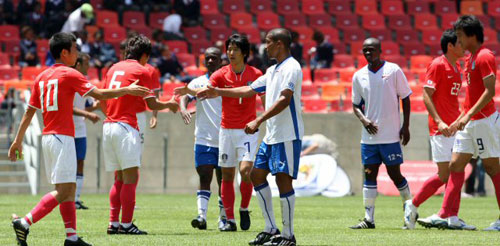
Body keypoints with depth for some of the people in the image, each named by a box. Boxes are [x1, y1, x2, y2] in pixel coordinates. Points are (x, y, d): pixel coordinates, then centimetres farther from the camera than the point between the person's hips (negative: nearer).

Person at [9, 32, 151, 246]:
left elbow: (29, 112, 14)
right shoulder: (69, 75, -8)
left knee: (68, 190, 10)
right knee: (63, 191, -9)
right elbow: (99, 94, -11)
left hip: (47, 137, 8)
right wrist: (127, 90, 1)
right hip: (62, 137, -8)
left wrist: (18, 140, 18)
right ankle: (24, 223, -18)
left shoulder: (42, 77, 13)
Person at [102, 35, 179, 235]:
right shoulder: (141, 71, -4)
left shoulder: (114, 68, 15)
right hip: (126, 127, -7)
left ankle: (113, 223, 9)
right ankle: (126, 224, -9)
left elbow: (102, 100, 19)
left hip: (108, 126, 7)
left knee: (119, 178, 13)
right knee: (131, 177, -6)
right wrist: (170, 105, 15)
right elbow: (152, 104, -3)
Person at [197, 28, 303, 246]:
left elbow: (284, 99, -24)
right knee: (257, 174, 9)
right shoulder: (273, 70, 17)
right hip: (271, 135, 10)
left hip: (287, 135, -10)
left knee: (283, 179, -10)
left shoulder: (291, 68, -13)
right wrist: (218, 92, 28)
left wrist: (258, 121, -29)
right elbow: (250, 90, 27)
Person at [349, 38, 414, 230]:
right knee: (369, 174, 0)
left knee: (394, 173, 1)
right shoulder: (359, 76, 7)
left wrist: (406, 126, -4)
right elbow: (356, 104, 14)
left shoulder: (393, 70, -3)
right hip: (369, 136, 3)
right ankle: (368, 219, 0)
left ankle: (410, 211, 20)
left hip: (391, 134, -3)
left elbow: (405, 98, 1)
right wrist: (364, 120, -6)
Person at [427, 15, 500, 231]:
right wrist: (460, 119, 21)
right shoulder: (470, 59, 15)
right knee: (456, 164, 4)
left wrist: (468, 116, -24)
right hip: (469, 121, 10)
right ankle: (448, 216, 2)